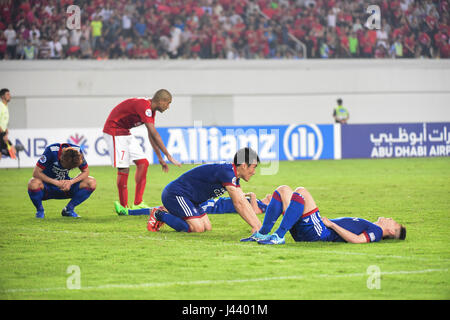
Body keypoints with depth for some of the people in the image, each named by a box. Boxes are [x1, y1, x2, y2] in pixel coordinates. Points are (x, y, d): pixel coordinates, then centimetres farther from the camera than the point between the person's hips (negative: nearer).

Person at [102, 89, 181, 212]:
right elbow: (154, 134, -30)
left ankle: (138, 203, 4)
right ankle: (123, 207, 0)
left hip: (125, 132, 10)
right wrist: (169, 156, -30)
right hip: (114, 131, -10)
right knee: (124, 168, -11)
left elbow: (151, 136, 13)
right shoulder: (144, 106, -26)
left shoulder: (150, 109, 5)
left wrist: (160, 158, 11)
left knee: (143, 163, 3)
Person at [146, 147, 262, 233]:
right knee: (197, 228, -20)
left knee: (207, 227, 5)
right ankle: (159, 215, -6)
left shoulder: (233, 176, 8)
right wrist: (255, 226, -23)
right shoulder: (227, 172, -23)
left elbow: (243, 202, 11)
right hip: (175, 194, -10)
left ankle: (166, 214, 14)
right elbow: (239, 203, -25)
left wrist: (259, 225, 2)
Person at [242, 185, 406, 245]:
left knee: (301, 191, -25)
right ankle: (262, 234, -5)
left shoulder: (376, 231, 2)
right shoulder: (368, 227, 30)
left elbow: (356, 239, -18)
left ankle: (279, 236, -29)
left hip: (320, 233, -9)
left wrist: (331, 224, -13)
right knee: (283, 190, 7)